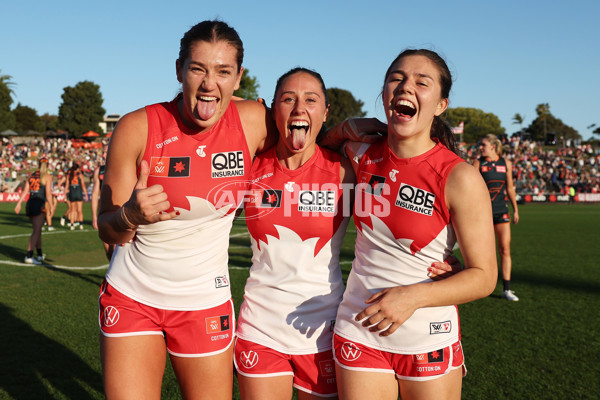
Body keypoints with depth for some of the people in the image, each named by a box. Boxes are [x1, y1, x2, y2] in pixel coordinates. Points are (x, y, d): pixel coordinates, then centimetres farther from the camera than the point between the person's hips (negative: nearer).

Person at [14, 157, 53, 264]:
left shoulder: (31, 175, 14)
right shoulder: (47, 176, -1)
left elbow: (25, 191, 7)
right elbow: (48, 193, -10)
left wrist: (19, 203, 5)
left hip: (30, 203, 6)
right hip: (40, 204, -6)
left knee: (38, 230, 17)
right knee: (36, 231, -6)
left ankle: (40, 254, 27)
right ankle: (29, 256, -14)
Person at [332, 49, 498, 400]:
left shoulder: (459, 178, -15)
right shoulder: (362, 155, -3)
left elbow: (484, 276, -13)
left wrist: (414, 296, -26)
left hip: (430, 342, -2)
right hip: (359, 334, 3)